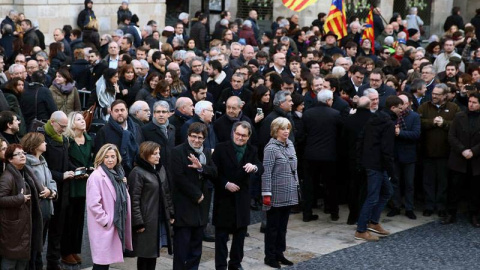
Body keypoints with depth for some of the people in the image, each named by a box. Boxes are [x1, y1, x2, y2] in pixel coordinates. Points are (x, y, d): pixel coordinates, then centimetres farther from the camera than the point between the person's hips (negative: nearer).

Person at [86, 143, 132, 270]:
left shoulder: (118, 175, 13)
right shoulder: (96, 176, -14)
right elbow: (93, 204, -20)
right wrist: (105, 221, -17)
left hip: (117, 225, 8)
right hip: (103, 227, -8)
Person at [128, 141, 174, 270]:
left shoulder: (161, 169, 11)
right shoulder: (137, 172, -12)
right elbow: (134, 200, -14)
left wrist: (171, 213, 13)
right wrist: (138, 223, -16)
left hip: (161, 219, 7)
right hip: (147, 221, -7)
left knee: (153, 252, 11)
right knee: (145, 254, 1)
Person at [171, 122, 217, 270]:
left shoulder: (207, 152, 12)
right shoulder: (178, 151, -7)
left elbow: (214, 173, 4)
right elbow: (179, 177, -13)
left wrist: (201, 167, -16)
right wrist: (196, 194, -11)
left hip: (200, 203, 6)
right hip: (184, 204, -6)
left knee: (196, 243, 10)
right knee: (182, 243, -4)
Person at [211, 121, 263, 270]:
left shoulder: (252, 150, 4)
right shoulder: (221, 148, -6)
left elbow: (261, 170, -6)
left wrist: (254, 167, -28)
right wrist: (225, 184, -17)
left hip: (242, 197, 4)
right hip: (224, 196, -4)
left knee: (240, 232, 11)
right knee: (222, 233, 3)